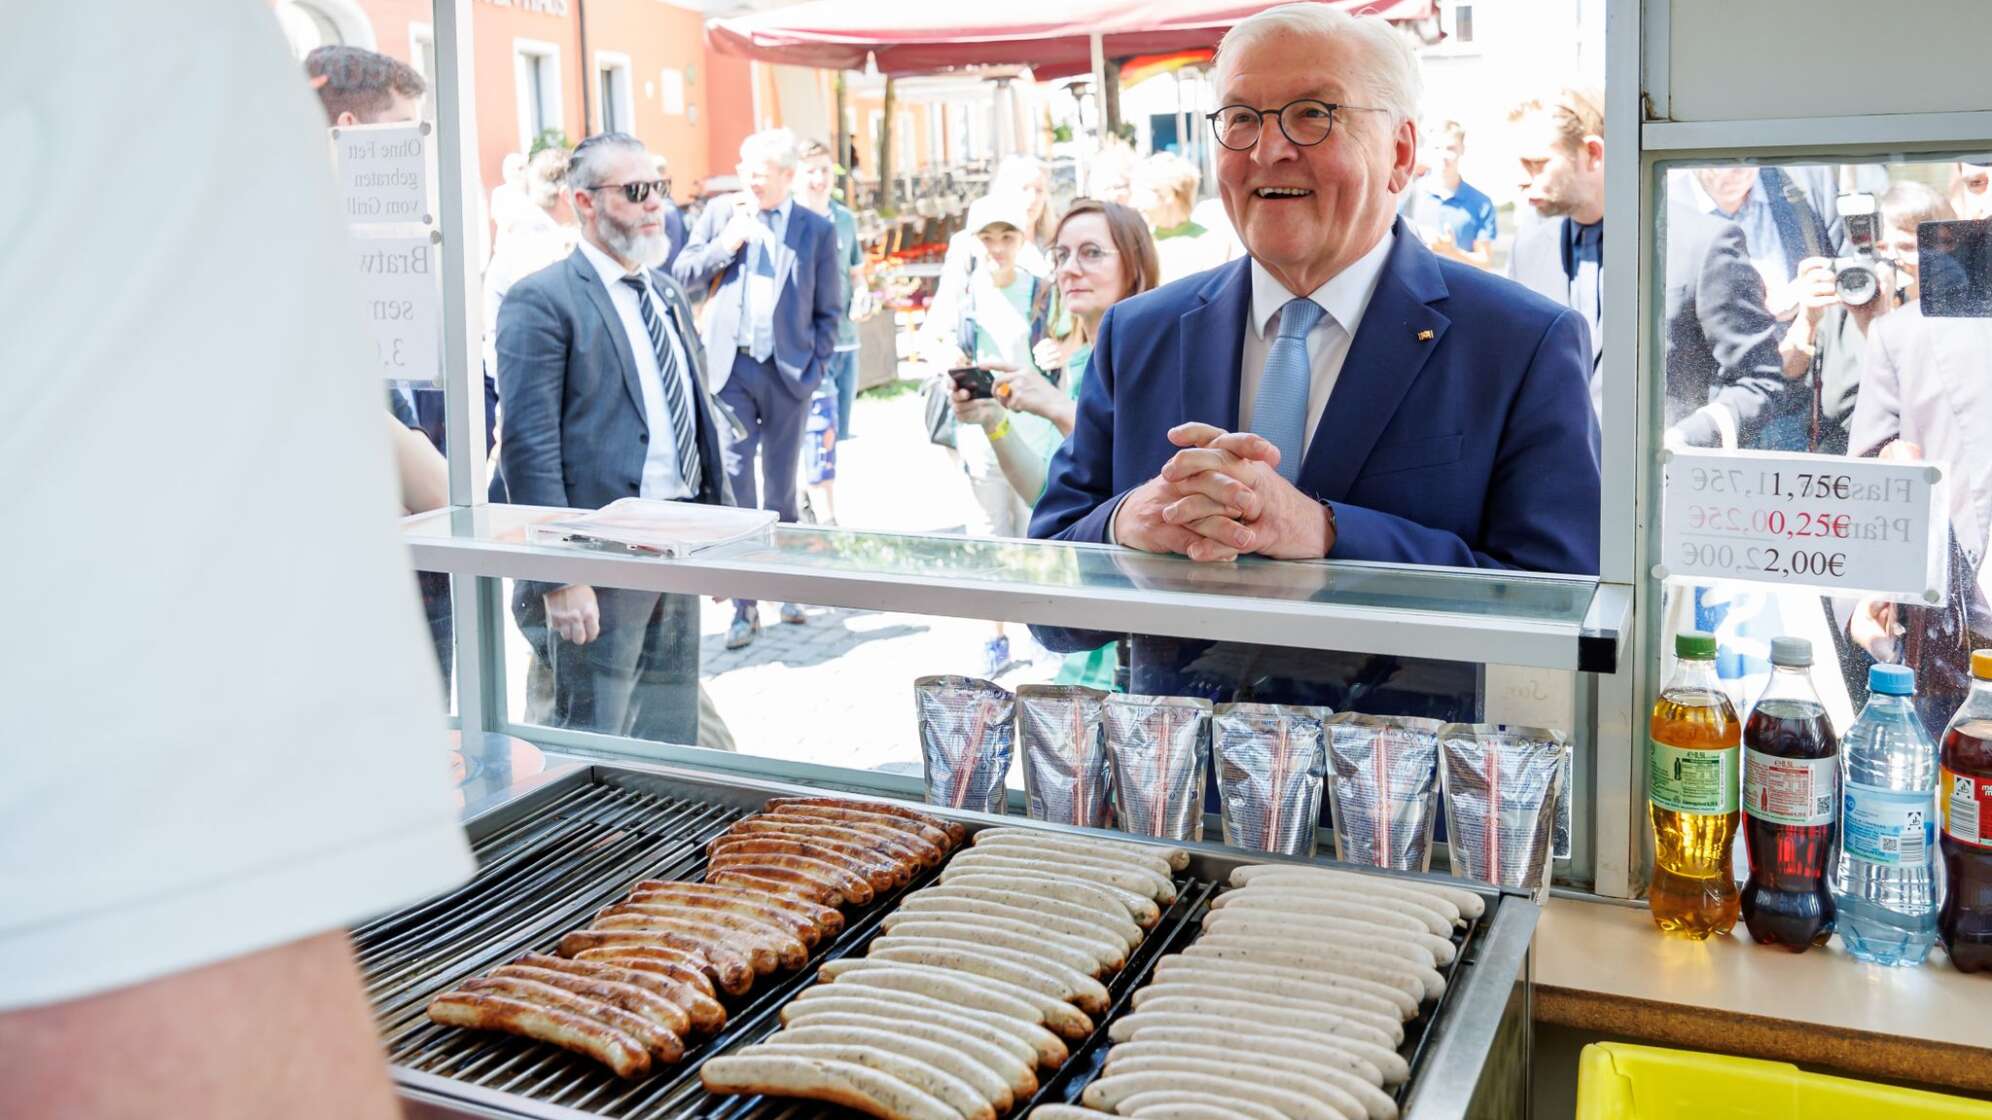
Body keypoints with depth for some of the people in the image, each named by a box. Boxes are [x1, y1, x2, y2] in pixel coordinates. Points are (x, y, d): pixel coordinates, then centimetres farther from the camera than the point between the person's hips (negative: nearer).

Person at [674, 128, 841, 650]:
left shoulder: (817, 230, 3)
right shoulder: (721, 212, 6)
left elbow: (829, 309, 6)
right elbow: (682, 273, 7)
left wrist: (816, 365, -2)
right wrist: (725, 245, -8)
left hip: (788, 373, 0)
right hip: (732, 367, 0)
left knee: (781, 488, 10)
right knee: (735, 484, -4)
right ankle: (744, 607, 1)